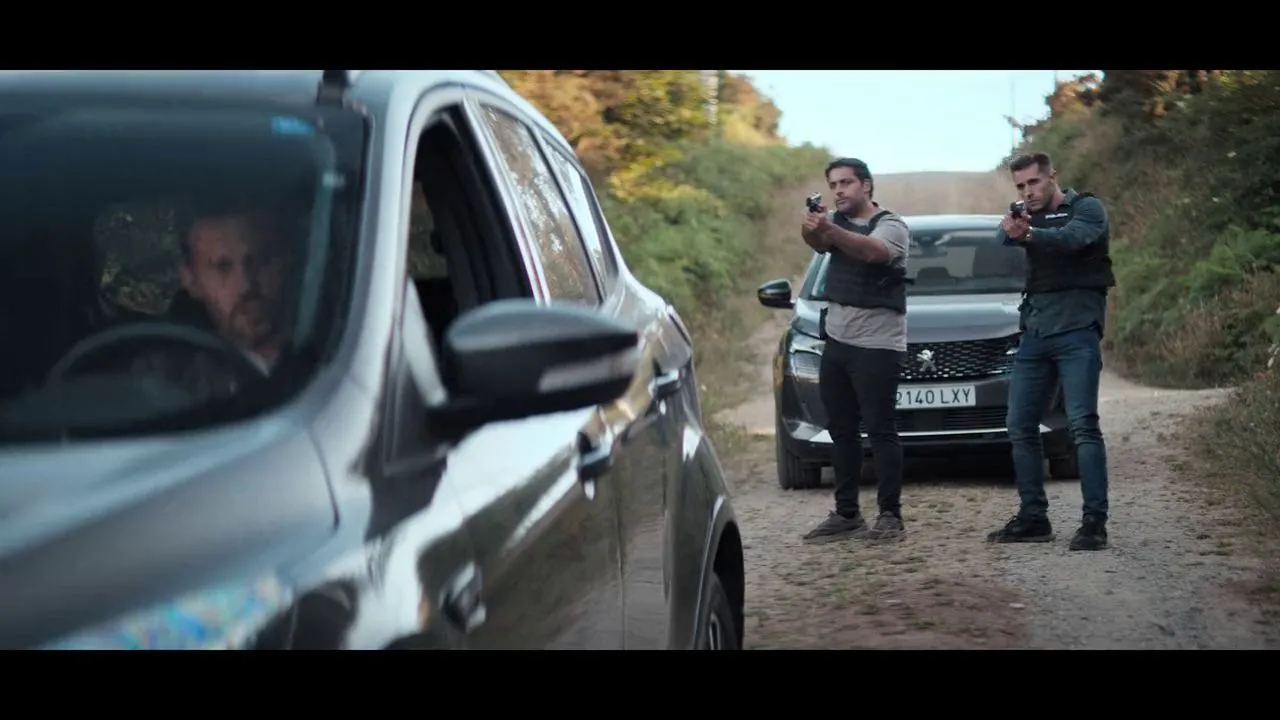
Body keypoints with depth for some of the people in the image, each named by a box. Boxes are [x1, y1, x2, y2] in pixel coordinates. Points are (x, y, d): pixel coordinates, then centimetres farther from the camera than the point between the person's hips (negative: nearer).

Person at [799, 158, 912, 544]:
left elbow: (872, 251, -30)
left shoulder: (891, 225, -7)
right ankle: (846, 513, 15)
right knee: (841, 431, 9)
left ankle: (890, 515, -3)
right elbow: (818, 242, -13)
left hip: (877, 346, -6)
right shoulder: (835, 221, 10)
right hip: (836, 342, 6)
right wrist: (811, 230, -38)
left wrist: (830, 230, -47)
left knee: (880, 431, -6)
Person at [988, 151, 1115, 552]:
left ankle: (1095, 521, -16)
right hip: (1035, 333, 7)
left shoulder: (1086, 208, 2)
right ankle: (1033, 518, 13)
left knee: (1083, 424, -14)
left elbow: (1072, 238, -21)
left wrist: (1029, 234, -41)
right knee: (1020, 427, 5)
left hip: (1076, 330, -7)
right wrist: (1009, 231, -29)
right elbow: (1003, 246, -4)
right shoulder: (1030, 217, 18)